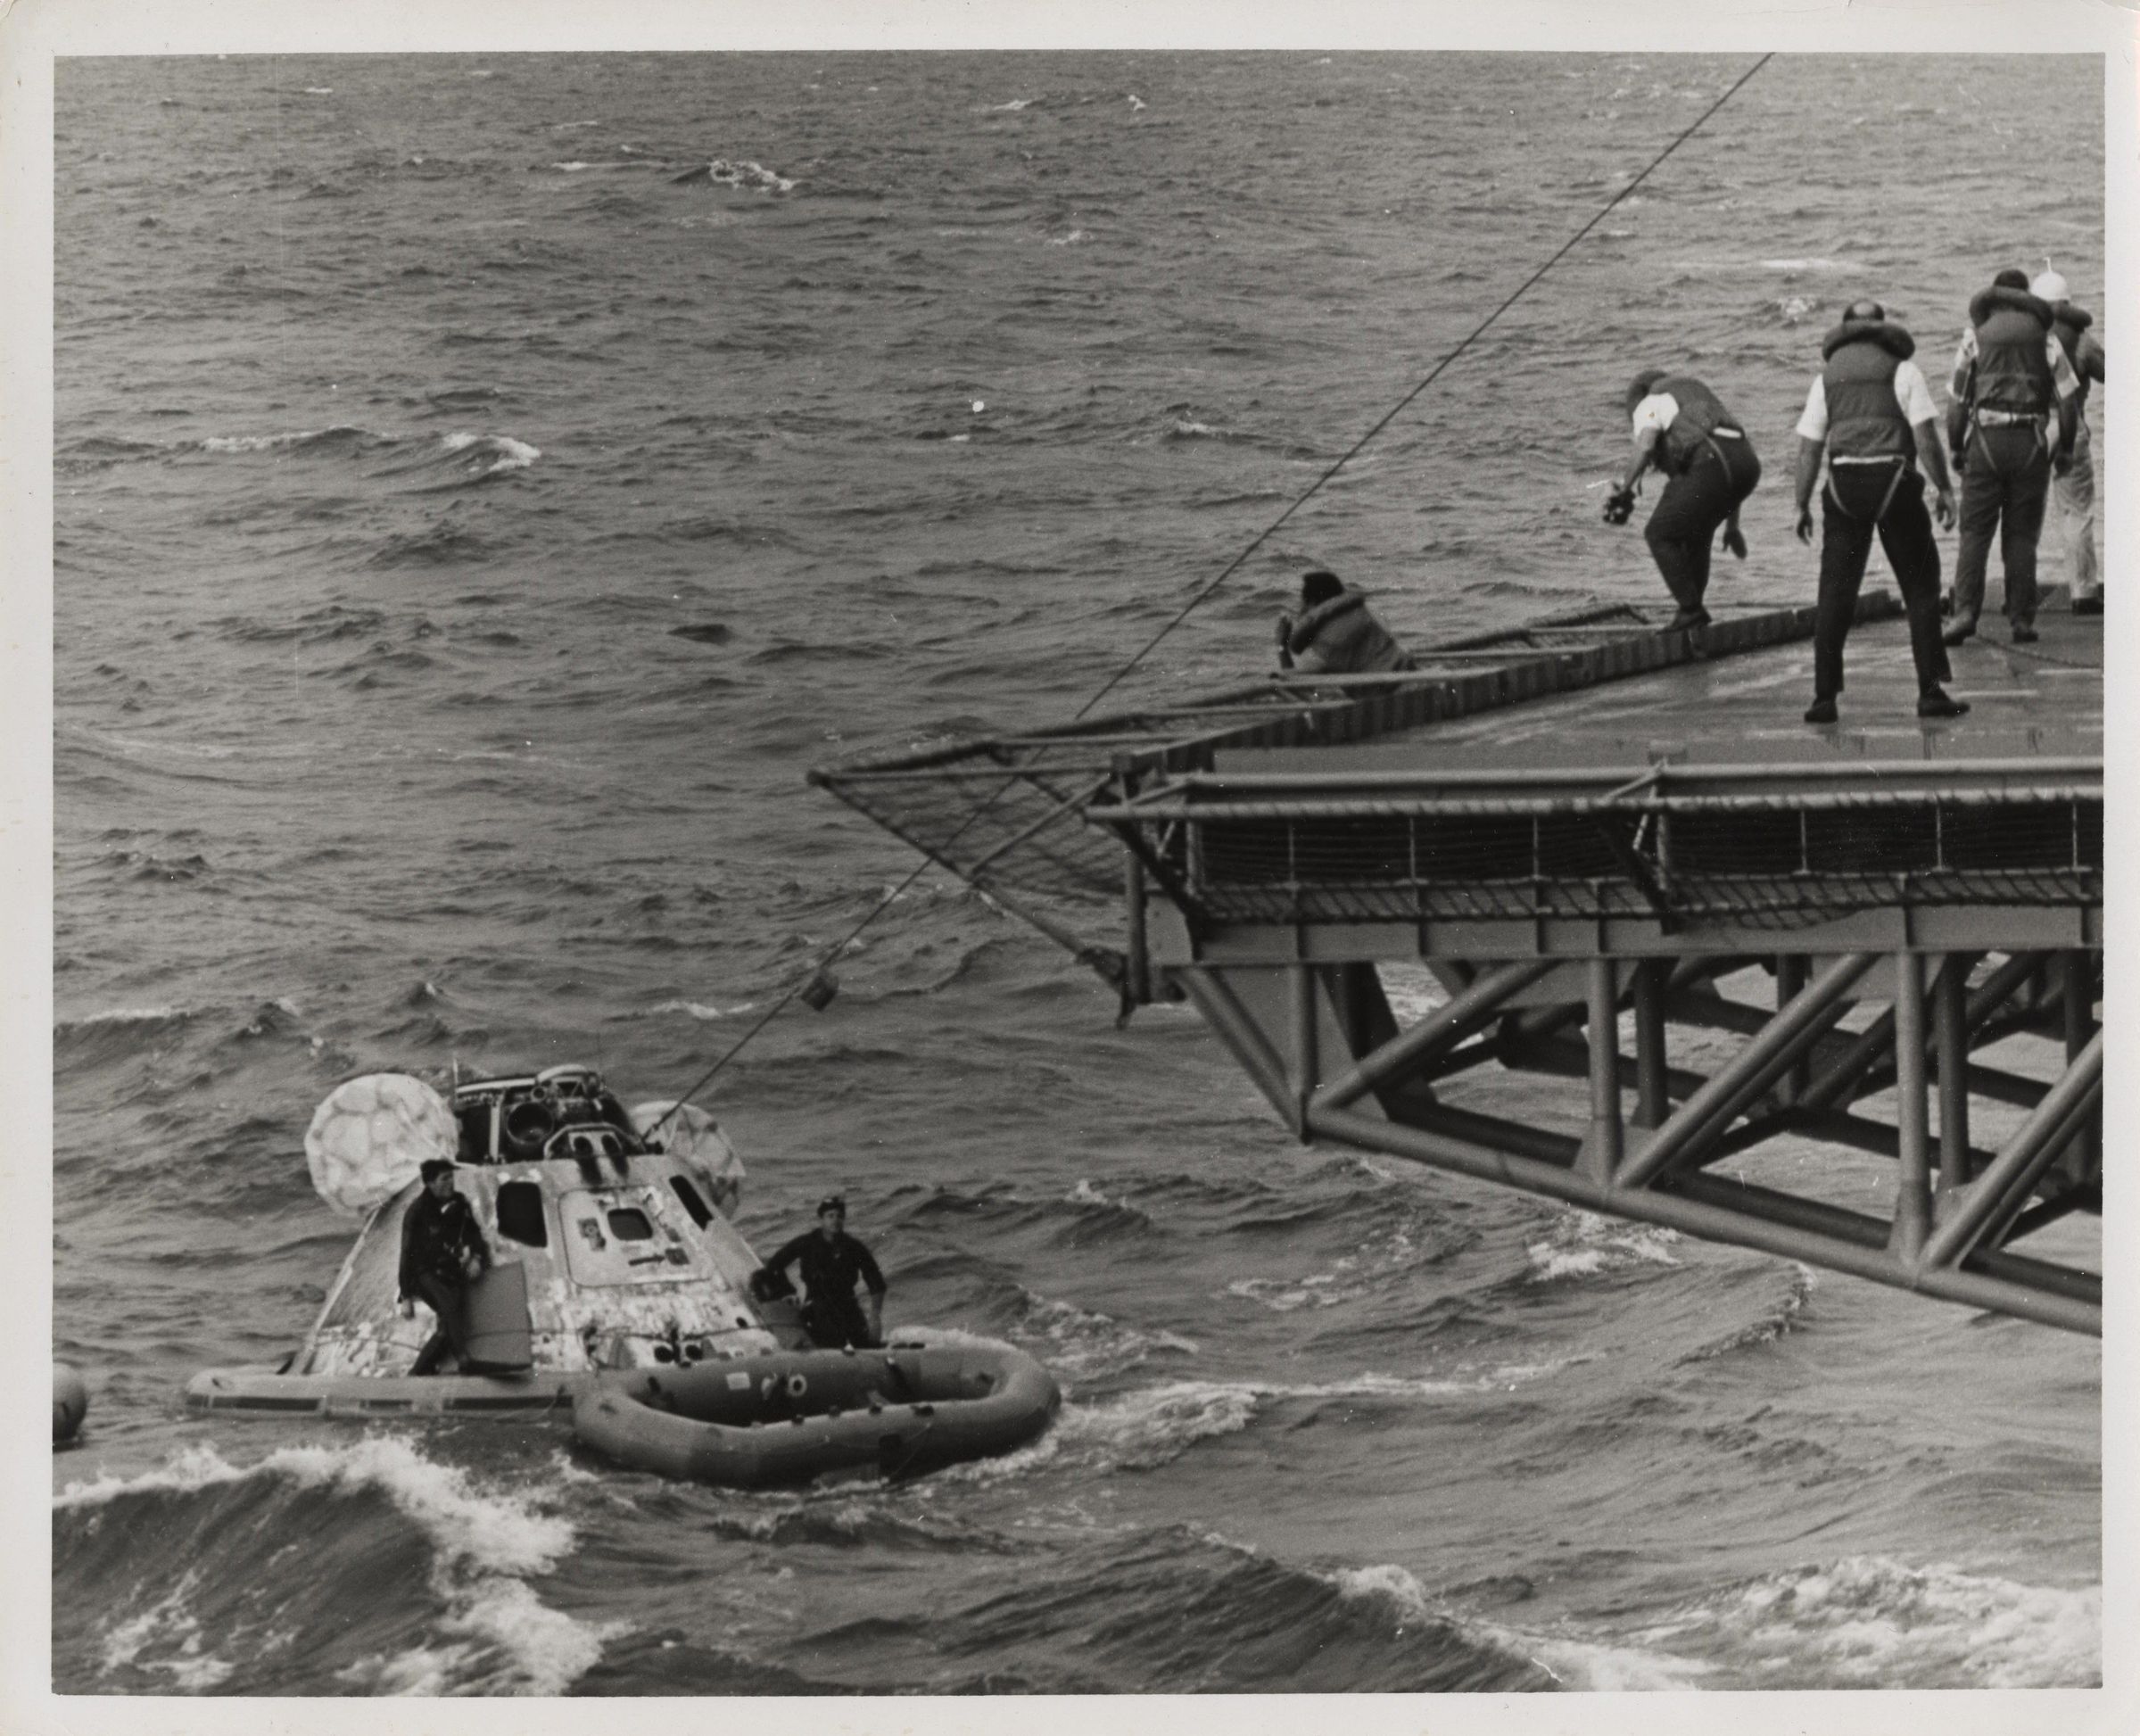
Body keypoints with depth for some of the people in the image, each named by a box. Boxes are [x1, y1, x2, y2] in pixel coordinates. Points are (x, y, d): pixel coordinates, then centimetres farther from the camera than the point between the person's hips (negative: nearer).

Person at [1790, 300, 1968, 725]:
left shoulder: (1827, 376, 13)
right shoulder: (1901, 369, 3)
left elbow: (1809, 446, 9)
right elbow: (1925, 434, -6)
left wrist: (1803, 505, 12)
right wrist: (1944, 488, -2)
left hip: (1844, 484, 3)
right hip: (1893, 480, -3)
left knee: (1835, 593, 5)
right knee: (1920, 586, 5)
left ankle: (1825, 697, 0)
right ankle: (1930, 692, 0)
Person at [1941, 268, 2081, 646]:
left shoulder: (1976, 336, 6)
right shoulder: (2044, 338, 7)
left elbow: (1958, 400, 3)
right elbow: (2066, 399, 2)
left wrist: (1956, 448, 12)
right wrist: (2065, 448, 11)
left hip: (1985, 439, -1)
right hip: (2031, 442, 1)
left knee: (1975, 532, 2)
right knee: (2021, 536, 6)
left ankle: (1964, 612, -11)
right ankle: (2021, 620, 2)